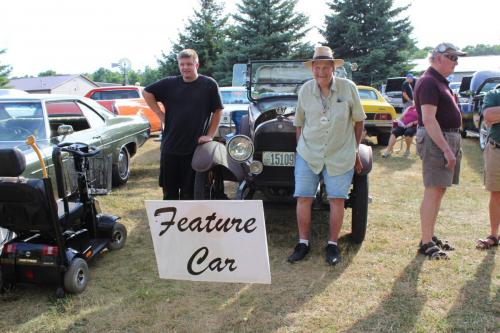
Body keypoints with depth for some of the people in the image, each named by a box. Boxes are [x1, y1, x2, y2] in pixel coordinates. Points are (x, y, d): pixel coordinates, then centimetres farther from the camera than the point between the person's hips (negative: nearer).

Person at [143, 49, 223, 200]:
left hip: (194, 148, -2)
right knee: (169, 192, 11)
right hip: (170, 146, 3)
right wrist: (160, 114, 7)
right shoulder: (169, 83, 4)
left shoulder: (209, 84, -3)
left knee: (189, 192, 7)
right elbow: (147, 92, 15)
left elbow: (217, 111, 1)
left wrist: (210, 135, -4)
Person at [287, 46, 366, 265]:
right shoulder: (305, 90, 0)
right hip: (307, 154, 1)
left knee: (337, 200, 2)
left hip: (340, 155, -1)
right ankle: (303, 243, 15)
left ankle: (332, 245, 18)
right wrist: (301, 147, 6)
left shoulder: (348, 88, -5)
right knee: (303, 198, 0)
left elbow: (358, 120, 4)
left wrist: (355, 149, 8)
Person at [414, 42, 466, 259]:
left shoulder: (440, 82, 18)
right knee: (433, 192, -9)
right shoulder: (429, 82, -14)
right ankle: (426, 243, -4)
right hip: (435, 141, -10)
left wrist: (451, 147, 19)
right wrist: (446, 149, -26)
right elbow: (428, 119, -22)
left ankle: (431, 236, 23)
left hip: (448, 139, 10)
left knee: (439, 191, 14)